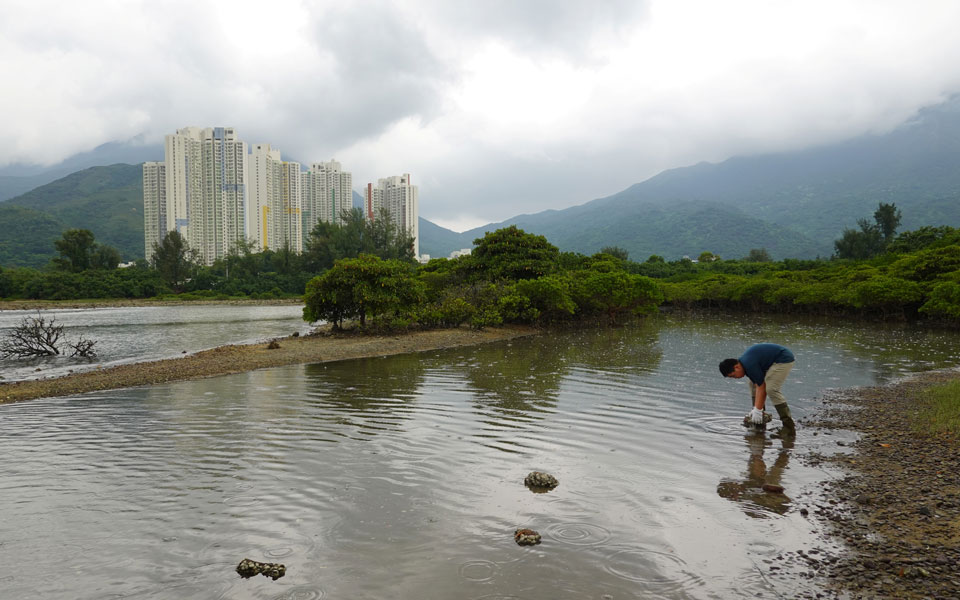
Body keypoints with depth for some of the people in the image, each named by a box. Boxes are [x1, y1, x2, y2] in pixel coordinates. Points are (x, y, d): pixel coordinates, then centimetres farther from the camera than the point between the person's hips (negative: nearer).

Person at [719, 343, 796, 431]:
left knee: (771, 389, -21)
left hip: (784, 359, -10)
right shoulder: (744, 362, 0)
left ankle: (788, 423, -17)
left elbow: (761, 388, -22)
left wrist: (758, 410, -18)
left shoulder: (750, 365, -27)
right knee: (753, 384, 10)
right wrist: (755, 408, -1)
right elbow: (757, 385, 1)